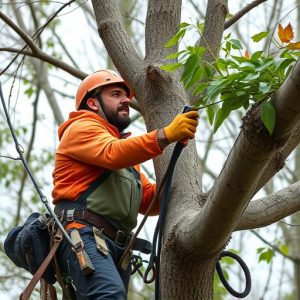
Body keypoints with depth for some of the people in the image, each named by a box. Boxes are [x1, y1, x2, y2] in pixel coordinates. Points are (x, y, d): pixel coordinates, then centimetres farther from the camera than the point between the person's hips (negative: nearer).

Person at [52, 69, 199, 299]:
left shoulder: (125, 151, 37)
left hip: (116, 248, 9)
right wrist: (167, 134, -21)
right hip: (84, 234, -9)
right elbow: (112, 154, -13)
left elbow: (149, 200, 24)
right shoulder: (82, 128, 11)